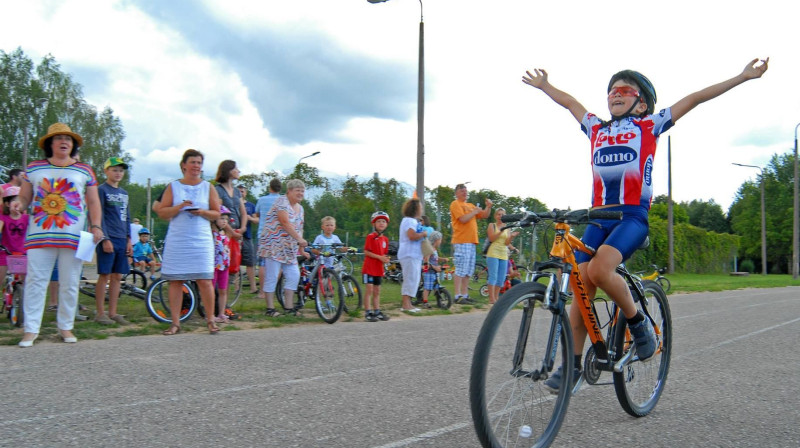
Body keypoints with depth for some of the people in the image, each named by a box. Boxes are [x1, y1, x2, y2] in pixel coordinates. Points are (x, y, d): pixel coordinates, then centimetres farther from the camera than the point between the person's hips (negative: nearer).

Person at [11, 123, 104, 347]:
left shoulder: (84, 171, 11)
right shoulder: (34, 168, 11)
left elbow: (93, 202, 10)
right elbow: (24, 197, 14)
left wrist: (95, 226, -3)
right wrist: (18, 205, -10)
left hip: (73, 236, 0)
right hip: (40, 234, 0)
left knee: (70, 284, 4)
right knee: (35, 282, -2)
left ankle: (65, 327, 15)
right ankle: (31, 329, 3)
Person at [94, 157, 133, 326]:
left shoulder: (124, 193, 19)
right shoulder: (101, 190, -2)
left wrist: (129, 240, 11)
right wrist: (105, 239, -15)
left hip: (122, 240, 7)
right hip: (108, 239, -7)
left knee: (117, 277, 7)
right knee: (105, 276, -5)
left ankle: (113, 313, 12)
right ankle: (100, 313, 1)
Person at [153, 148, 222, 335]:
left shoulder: (208, 187, 10)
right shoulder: (173, 186, 9)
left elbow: (216, 213, 9)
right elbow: (162, 213, 3)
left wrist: (202, 212, -10)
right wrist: (180, 207, -13)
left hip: (201, 241, 0)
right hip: (176, 241, 0)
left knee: (205, 281, -6)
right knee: (175, 281, 1)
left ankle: (210, 320, 6)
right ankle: (175, 323, 9)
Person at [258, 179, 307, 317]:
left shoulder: (300, 209, 17)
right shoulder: (282, 202, -9)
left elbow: (299, 229, 17)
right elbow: (285, 223, -20)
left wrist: (302, 250, 11)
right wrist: (299, 239, -23)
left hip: (289, 248, 9)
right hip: (273, 246, -8)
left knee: (294, 275, 4)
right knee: (272, 276, -6)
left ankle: (289, 307, 11)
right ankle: (270, 308, 0)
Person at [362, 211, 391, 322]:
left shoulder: (385, 239, 10)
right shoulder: (370, 237, -9)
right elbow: (366, 252, -13)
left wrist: (386, 259, -5)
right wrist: (379, 257, -19)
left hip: (379, 268, 6)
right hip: (369, 267, -6)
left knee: (377, 291, 12)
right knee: (369, 290, -5)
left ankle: (377, 312, 20)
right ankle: (368, 313, -1)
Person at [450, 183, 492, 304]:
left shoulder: (470, 206, 22)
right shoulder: (455, 204, -3)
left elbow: (484, 215, 20)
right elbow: (463, 219, -16)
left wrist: (489, 207, 2)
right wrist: (475, 211, -5)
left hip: (471, 242, 9)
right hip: (461, 241, -9)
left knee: (468, 271, 11)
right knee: (461, 270, -11)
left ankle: (465, 295, 17)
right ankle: (458, 296, -11)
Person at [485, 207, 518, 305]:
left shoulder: (507, 228, 15)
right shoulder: (492, 225, 5)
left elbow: (507, 243, 4)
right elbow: (491, 238, -9)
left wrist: (512, 236, -14)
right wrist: (501, 231, -21)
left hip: (504, 255, 5)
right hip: (493, 253, -5)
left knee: (501, 278, 4)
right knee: (493, 276, -11)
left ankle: (496, 297, 12)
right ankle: (492, 299, -12)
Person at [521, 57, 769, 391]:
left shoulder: (649, 125, 10)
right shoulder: (596, 129, 20)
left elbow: (695, 98, 11)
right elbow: (569, 101, 35)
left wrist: (743, 77, 13)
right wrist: (544, 86, 46)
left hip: (633, 215, -4)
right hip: (599, 216, 4)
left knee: (599, 269, -29)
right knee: (581, 288, -5)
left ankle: (638, 322, -3)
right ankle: (572, 364, 5)